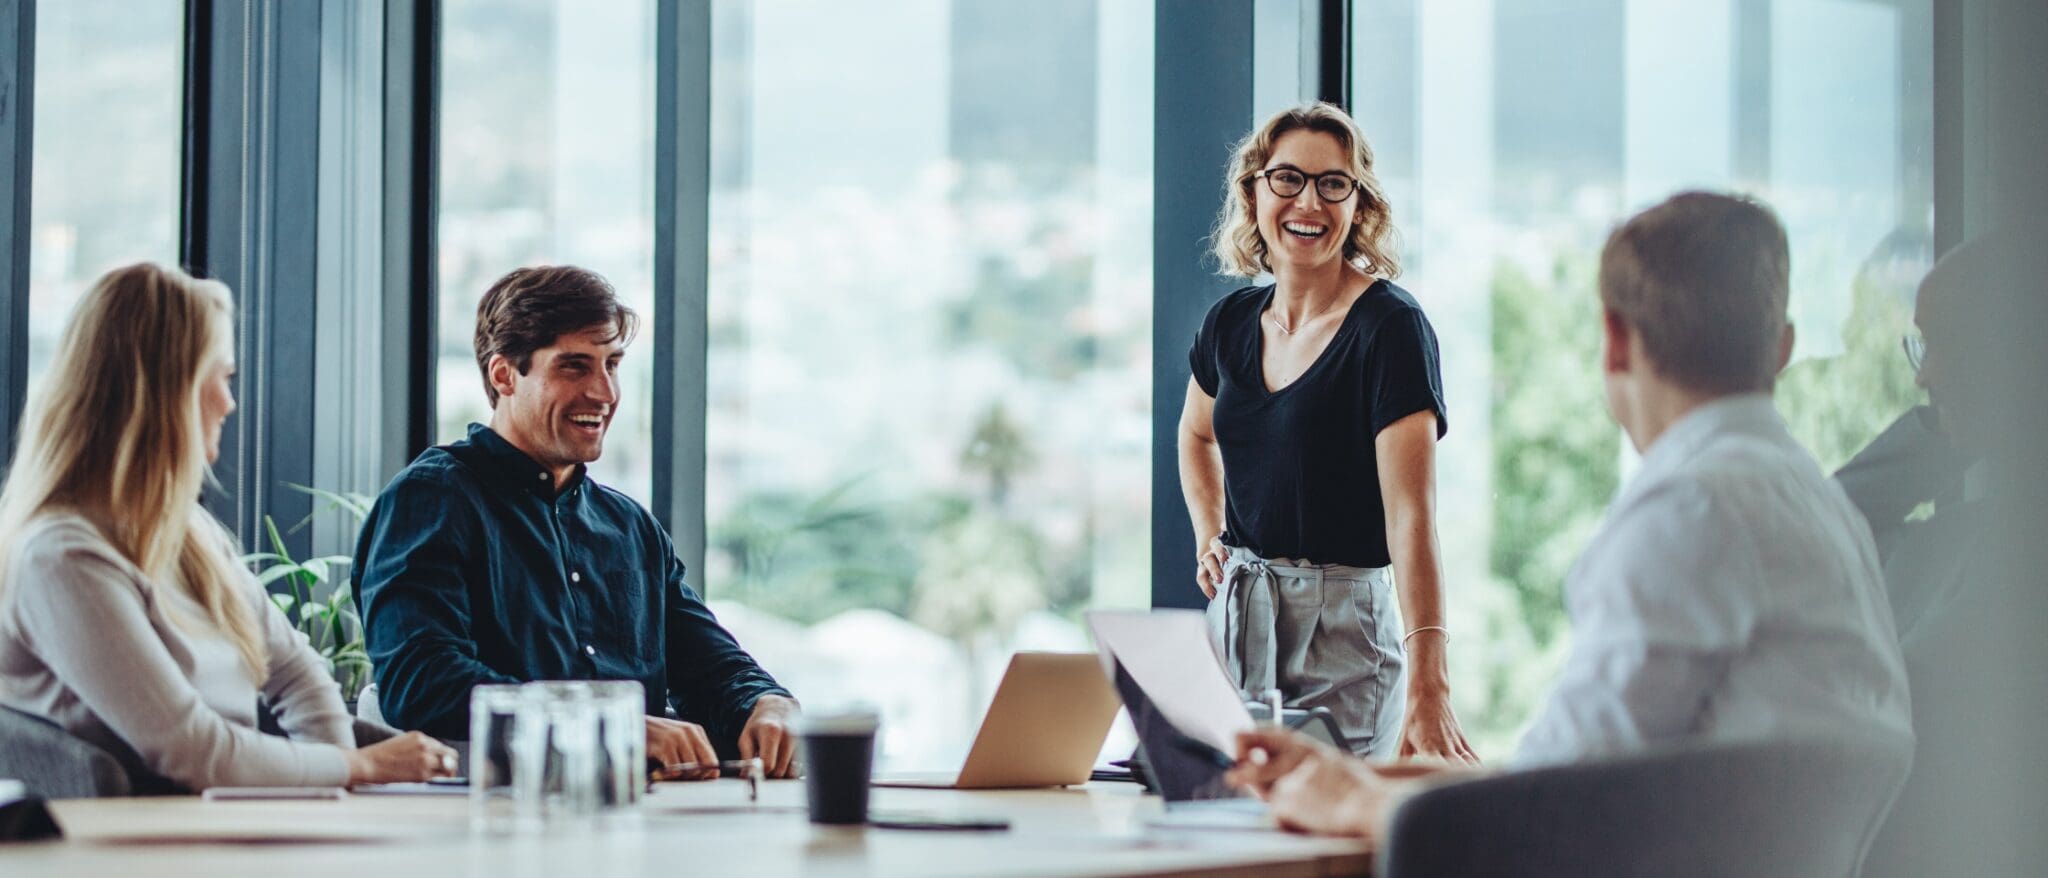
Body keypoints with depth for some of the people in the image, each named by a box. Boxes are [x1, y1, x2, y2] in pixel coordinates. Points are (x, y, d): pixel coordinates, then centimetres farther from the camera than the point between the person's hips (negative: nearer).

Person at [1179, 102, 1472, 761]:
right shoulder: (1231, 323, 6)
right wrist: (1209, 540, 11)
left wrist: (1427, 687, -33)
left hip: (1343, 629, -5)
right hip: (1235, 618, 6)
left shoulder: (1390, 326, -13)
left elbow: (1411, 514, -23)